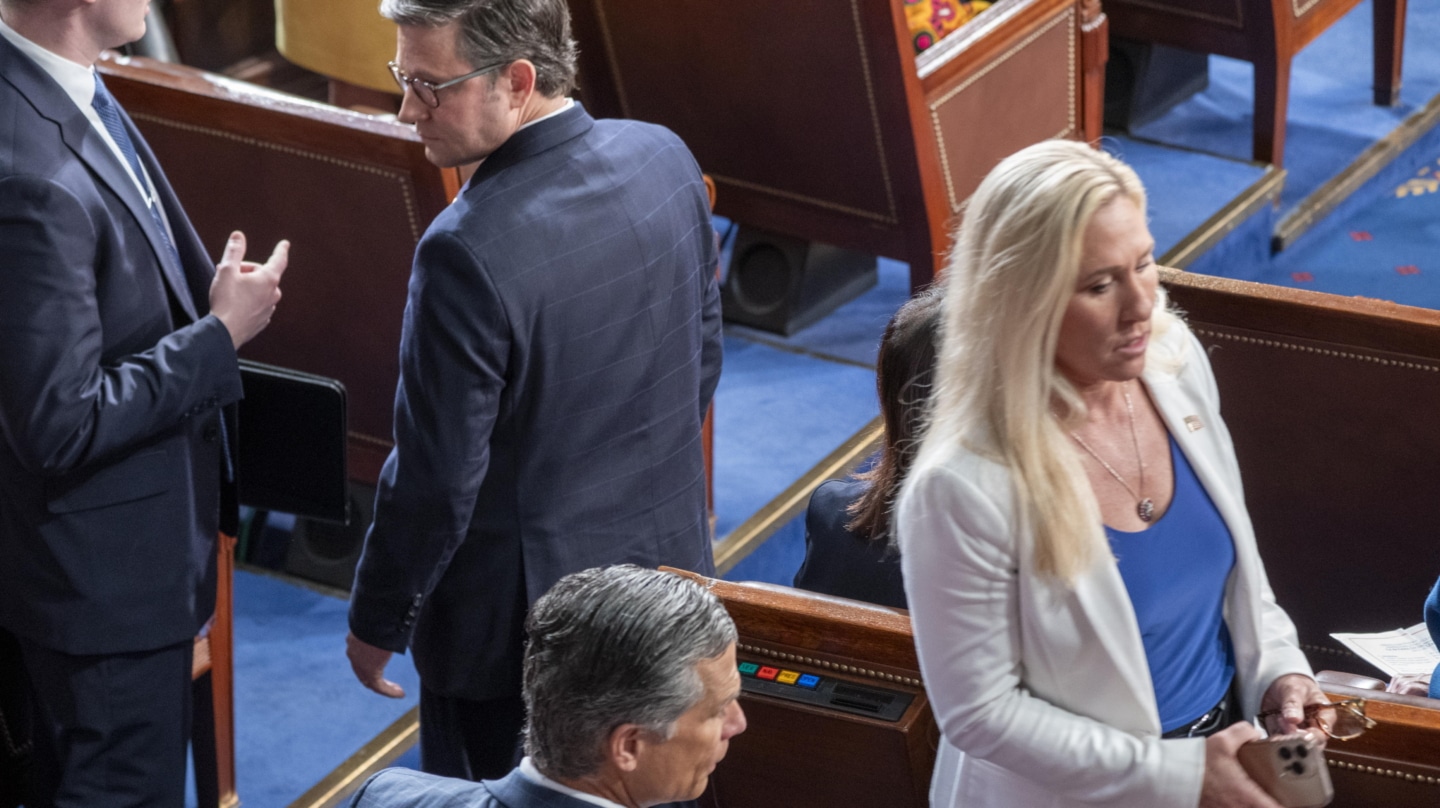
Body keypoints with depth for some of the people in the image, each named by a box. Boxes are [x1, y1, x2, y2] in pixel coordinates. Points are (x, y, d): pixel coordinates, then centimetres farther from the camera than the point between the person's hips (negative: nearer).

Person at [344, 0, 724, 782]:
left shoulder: (470, 250, -29)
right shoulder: (663, 159, -8)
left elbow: (437, 480, -21)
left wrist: (377, 623, -6)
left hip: (517, 620, -6)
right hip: (665, 563, 7)